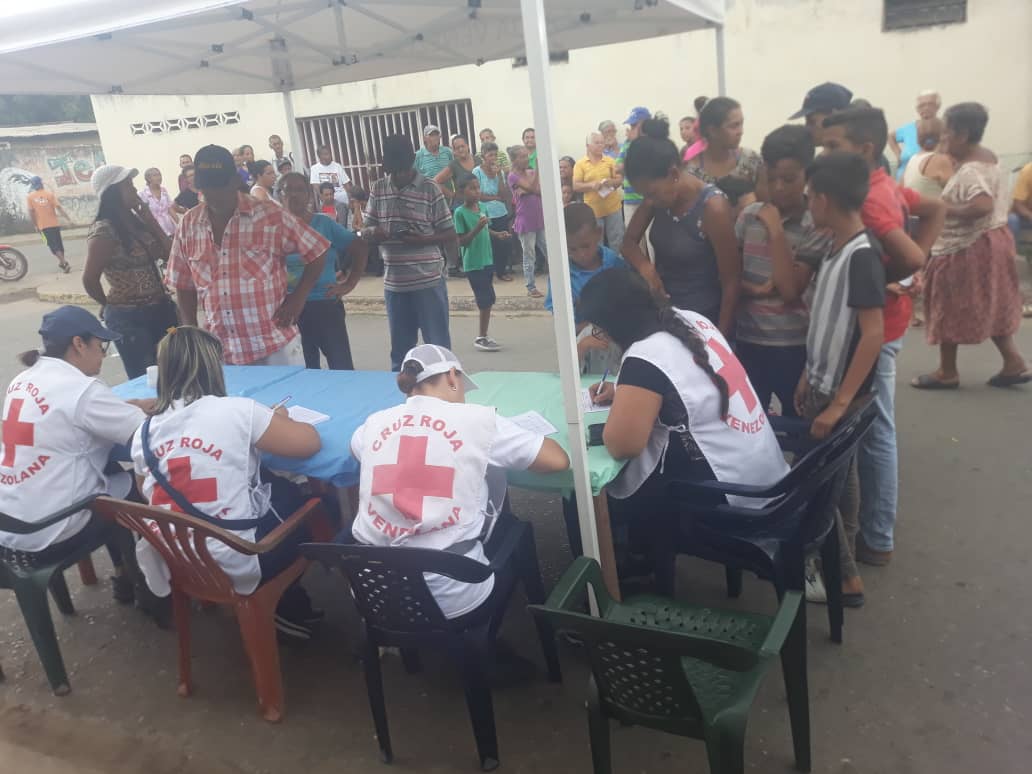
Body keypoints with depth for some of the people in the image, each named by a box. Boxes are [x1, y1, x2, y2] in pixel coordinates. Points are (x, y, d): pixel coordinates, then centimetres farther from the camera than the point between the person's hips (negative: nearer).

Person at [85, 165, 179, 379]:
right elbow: (89, 279, -16)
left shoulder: (136, 221, 7)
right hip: (129, 318, -7)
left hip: (161, 308, 7)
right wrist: (110, 305, 0)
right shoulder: (104, 231, -16)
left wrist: (149, 219, -2)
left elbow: (168, 254, 5)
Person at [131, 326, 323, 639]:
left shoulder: (144, 433, 1)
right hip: (234, 565, -6)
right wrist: (280, 420, 11)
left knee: (277, 489, 27)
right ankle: (289, 607, 35)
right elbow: (310, 442, -10)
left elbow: (150, 496, 16)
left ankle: (287, 603, 36)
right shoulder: (237, 411, -16)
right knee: (297, 501, 24)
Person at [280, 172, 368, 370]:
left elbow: (361, 248, 1)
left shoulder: (324, 223, -1)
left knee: (342, 367, 4)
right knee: (304, 369, 12)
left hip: (326, 305, -1)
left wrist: (349, 284, -3)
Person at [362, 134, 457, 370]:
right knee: (400, 351, 14)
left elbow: (450, 236, -3)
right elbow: (367, 230, 12)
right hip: (394, 283, 4)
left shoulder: (430, 189, -5)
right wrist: (373, 232, -12)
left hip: (428, 282, -4)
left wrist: (421, 239, -20)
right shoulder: (378, 188, 6)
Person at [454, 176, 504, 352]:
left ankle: (482, 335, 22)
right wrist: (477, 228, -25)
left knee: (486, 300, 11)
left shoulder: (482, 207, 6)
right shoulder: (460, 212, -12)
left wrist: (497, 234, 2)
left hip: (487, 260, 7)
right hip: (473, 263, -7)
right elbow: (462, 241, -14)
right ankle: (482, 337, 6)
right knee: (487, 300, -6)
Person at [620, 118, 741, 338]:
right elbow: (629, 241, 4)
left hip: (702, 320, -6)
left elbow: (731, 282, -18)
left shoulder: (713, 207, -22)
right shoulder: (658, 195, -4)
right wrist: (645, 267, -18)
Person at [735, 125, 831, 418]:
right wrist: (753, 289, -13)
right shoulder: (749, 215, 1)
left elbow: (791, 290, -17)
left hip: (792, 344, -3)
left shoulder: (816, 227, -9)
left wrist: (776, 231, -18)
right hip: (747, 338, 3)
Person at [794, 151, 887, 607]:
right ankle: (842, 558, 36)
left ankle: (845, 578, 13)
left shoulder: (861, 257, -22)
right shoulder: (836, 249, 5)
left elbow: (873, 335, -25)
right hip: (825, 385, 9)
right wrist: (808, 376, 15)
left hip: (842, 393, -9)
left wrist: (839, 403, -25)